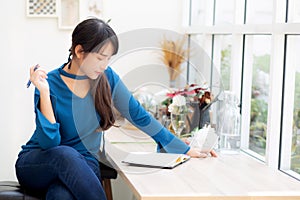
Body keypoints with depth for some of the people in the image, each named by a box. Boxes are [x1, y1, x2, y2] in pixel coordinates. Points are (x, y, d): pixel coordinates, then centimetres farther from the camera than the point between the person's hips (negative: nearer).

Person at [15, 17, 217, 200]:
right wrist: (44, 92, -31)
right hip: (37, 164, -1)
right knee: (67, 154, -38)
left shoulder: (107, 77, -3)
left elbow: (139, 116, 2)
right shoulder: (51, 84, -15)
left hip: (82, 167, 2)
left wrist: (185, 149, 1)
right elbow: (49, 143, -21)